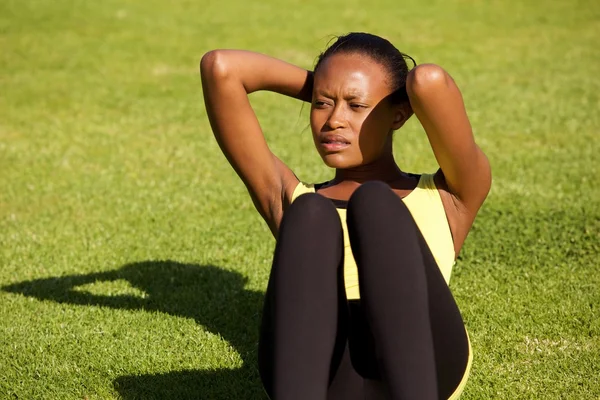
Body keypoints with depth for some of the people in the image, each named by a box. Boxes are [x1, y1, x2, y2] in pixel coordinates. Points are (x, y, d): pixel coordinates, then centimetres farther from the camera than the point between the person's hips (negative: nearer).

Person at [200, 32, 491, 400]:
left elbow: (429, 81, 6)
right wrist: (321, 88, 36)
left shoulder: (448, 198, 27)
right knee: (309, 216, -24)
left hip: (419, 367, -1)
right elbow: (220, 69, 24)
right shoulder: (293, 201, 32)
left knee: (373, 203, -24)